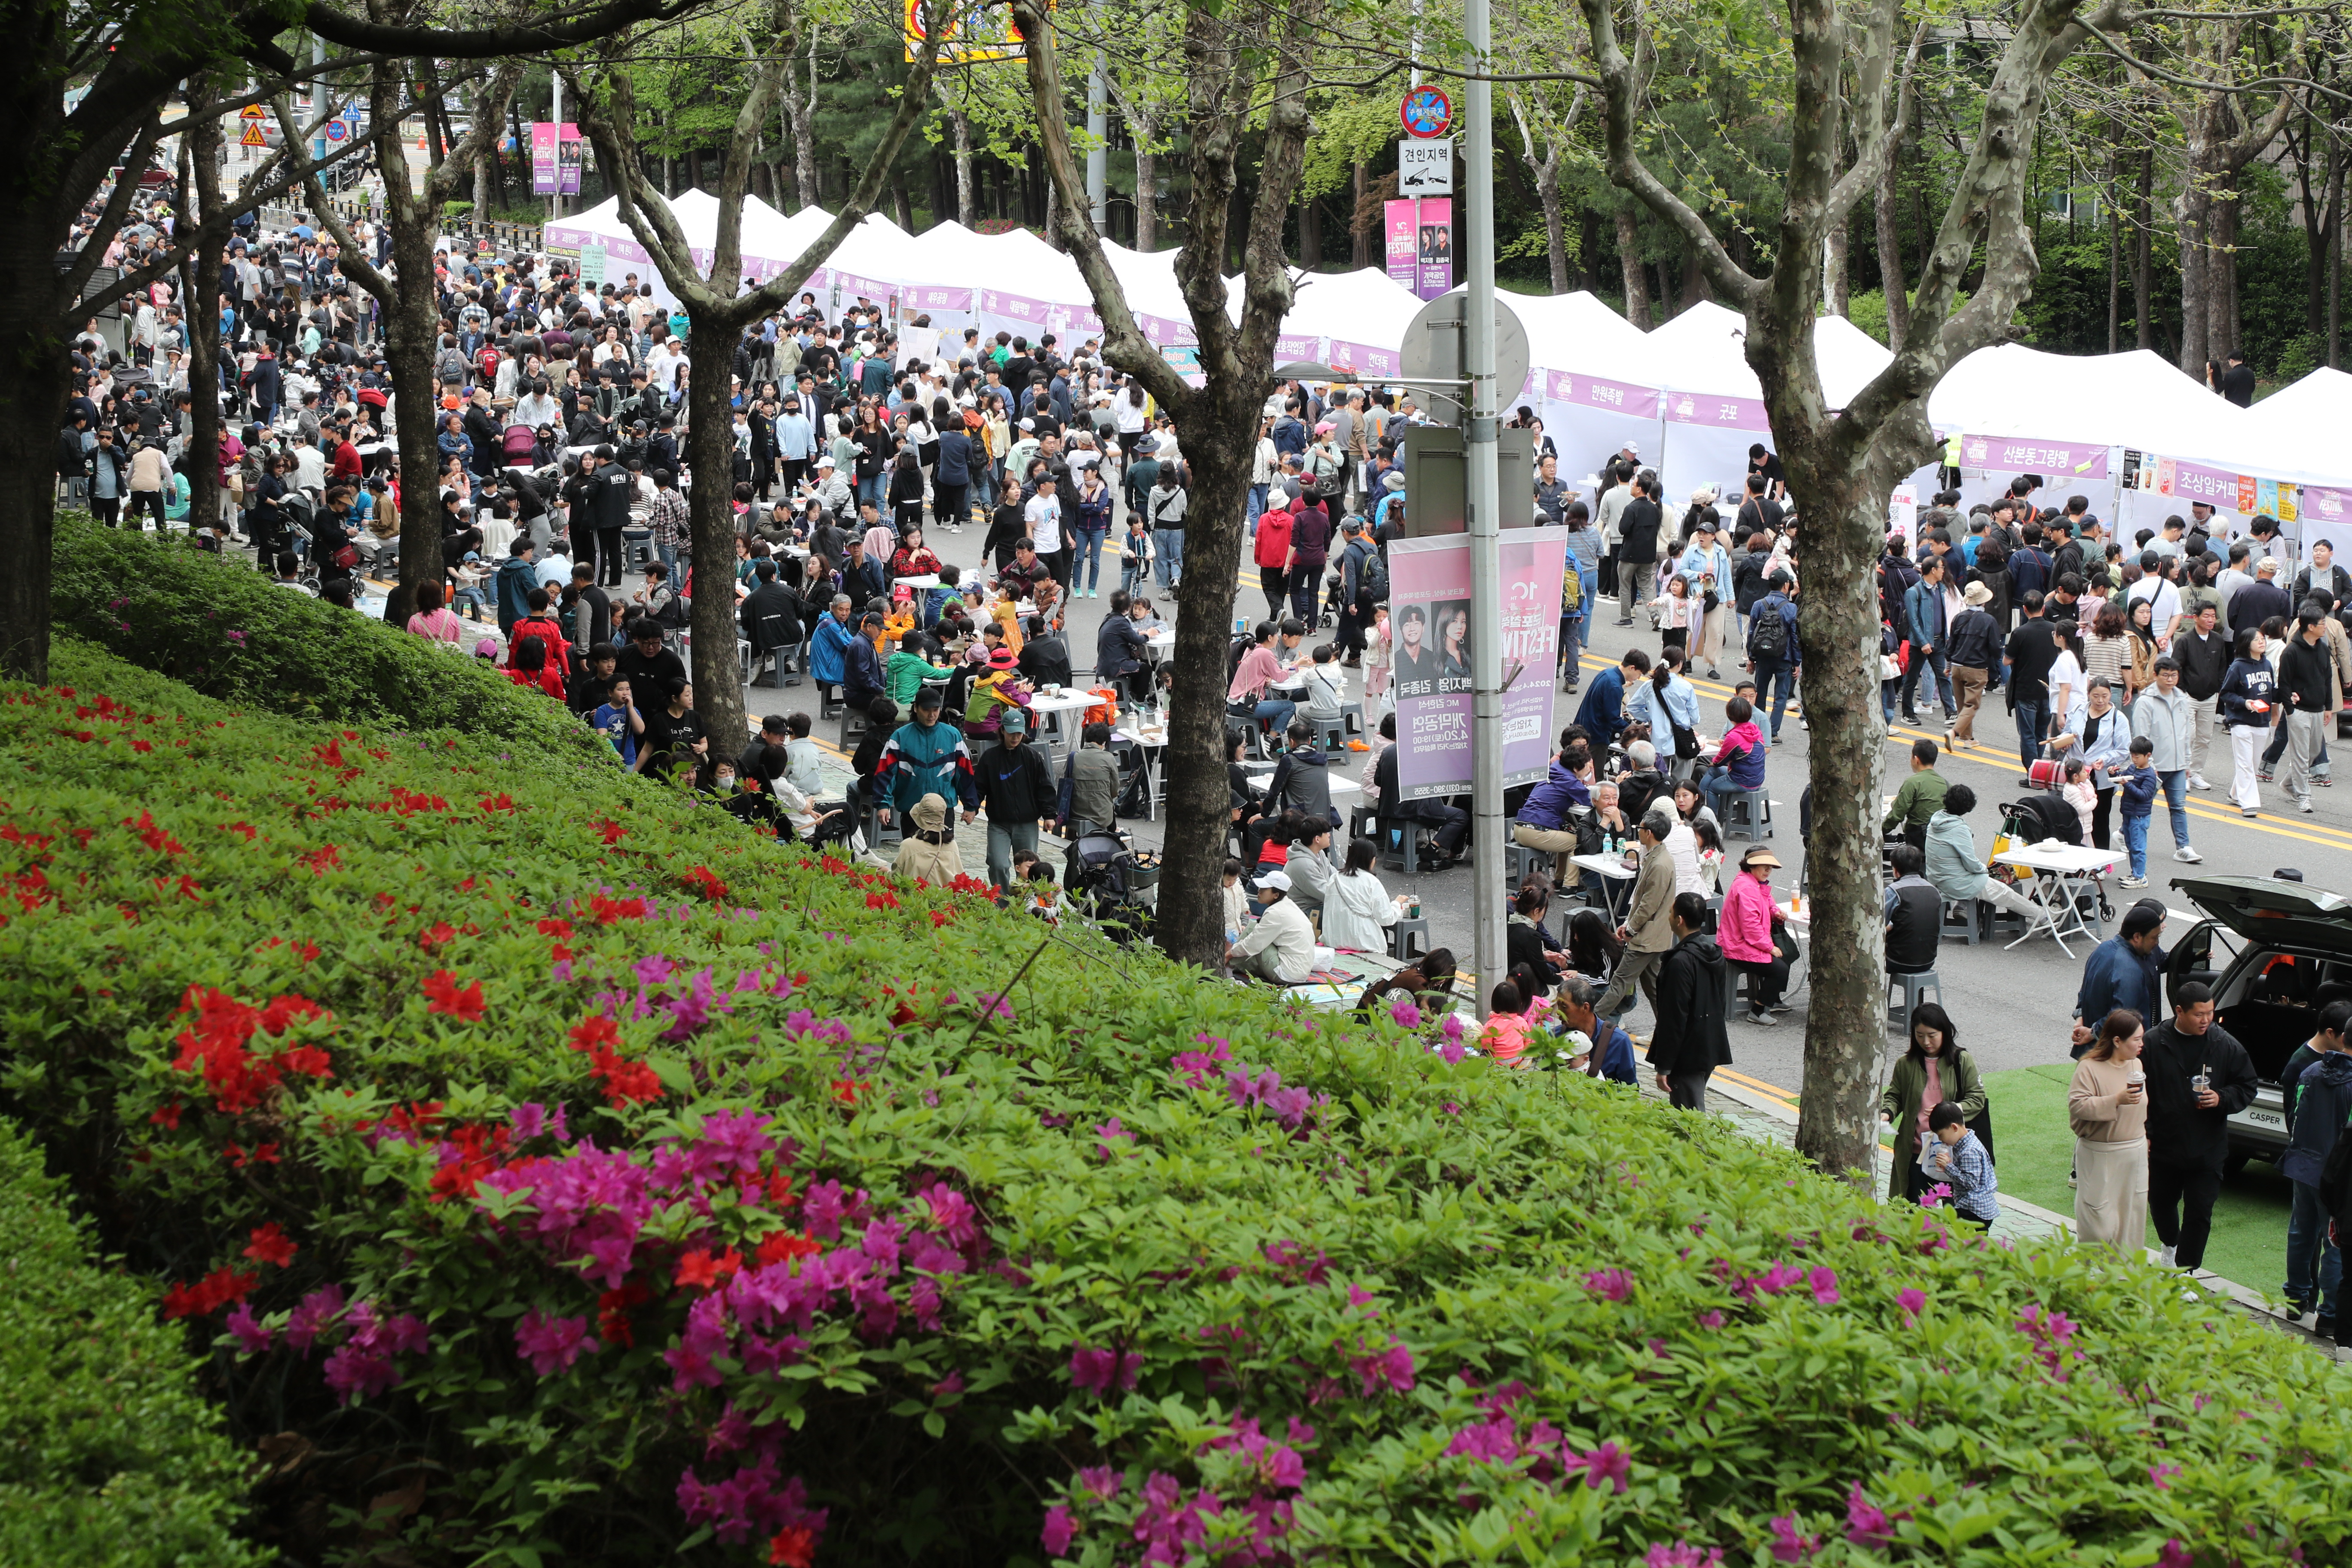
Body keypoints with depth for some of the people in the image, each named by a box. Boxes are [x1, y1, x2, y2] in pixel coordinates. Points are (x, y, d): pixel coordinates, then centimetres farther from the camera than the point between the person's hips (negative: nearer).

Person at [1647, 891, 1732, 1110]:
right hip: (1711, 1048, 9)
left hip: (1687, 1056, -9)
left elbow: (1674, 1018, -21)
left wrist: (1664, 1067, -17)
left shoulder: (1681, 962, -21)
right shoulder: (1714, 951, 7)